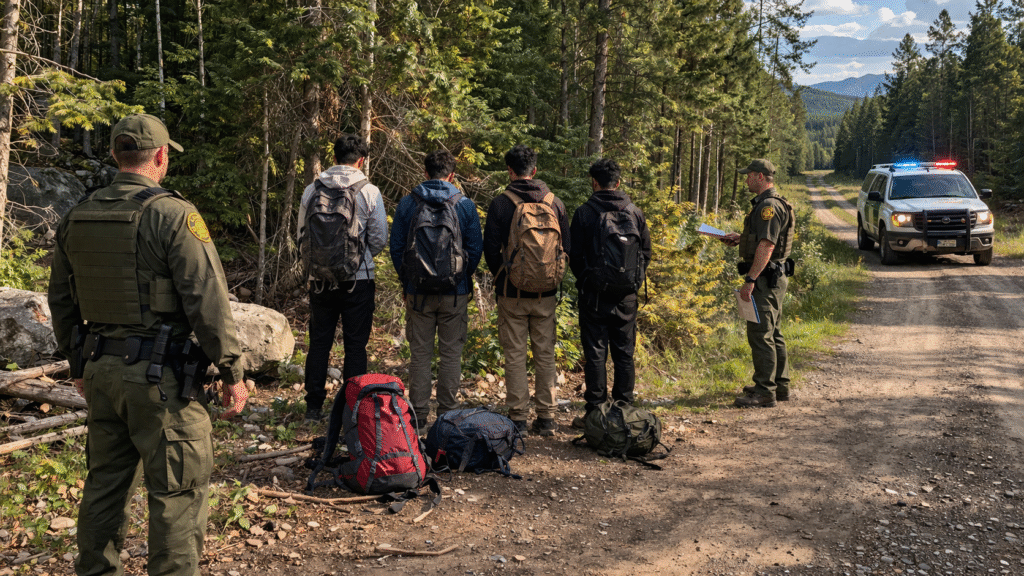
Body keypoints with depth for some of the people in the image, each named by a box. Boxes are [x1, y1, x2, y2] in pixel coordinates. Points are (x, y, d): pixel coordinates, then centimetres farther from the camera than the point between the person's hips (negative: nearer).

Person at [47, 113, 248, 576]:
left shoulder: (77, 217, 8)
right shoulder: (172, 214, -14)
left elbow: (61, 301, 16)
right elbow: (207, 300, -16)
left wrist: (78, 365, 26)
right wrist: (232, 372, -9)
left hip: (101, 368, 7)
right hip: (159, 373, -7)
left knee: (106, 480, 20)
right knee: (178, 488, 2)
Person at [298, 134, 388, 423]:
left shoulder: (311, 190, 1)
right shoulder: (369, 192, -7)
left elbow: (302, 235, 7)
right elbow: (380, 238, -3)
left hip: (320, 279, 3)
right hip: (358, 280, -2)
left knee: (319, 343, 11)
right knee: (355, 345, 6)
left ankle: (314, 407, 15)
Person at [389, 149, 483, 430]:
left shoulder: (407, 203, 0)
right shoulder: (465, 205, -2)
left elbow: (396, 247, 3)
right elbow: (476, 248, 0)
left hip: (417, 291, 1)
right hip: (455, 292, -1)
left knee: (420, 354, 8)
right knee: (451, 354, 7)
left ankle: (418, 414, 10)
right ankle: (448, 413, 10)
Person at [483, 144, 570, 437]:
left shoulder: (501, 203, -7)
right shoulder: (555, 203, 3)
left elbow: (491, 248, -6)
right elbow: (567, 247, 7)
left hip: (512, 293, -3)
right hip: (547, 294, 3)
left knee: (515, 355, 4)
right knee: (545, 354, 10)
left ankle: (518, 418, 6)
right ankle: (546, 418, 14)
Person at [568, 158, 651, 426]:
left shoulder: (585, 213, -7)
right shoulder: (635, 213, 3)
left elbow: (575, 255, -3)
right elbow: (646, 253, 8)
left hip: (594, 294, -3)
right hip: (627, 296, 3)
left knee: (595, 353, 2)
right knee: (624, 353, 11)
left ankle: (595, 412, 4)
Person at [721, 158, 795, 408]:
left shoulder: (769, 206, -18)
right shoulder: (771, 203, 16)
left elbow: (767, 246, -24)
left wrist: (750, 280, -25)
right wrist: (740, 239, 18)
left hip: (765, 278, -11)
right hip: (773, 278, 11)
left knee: (760, 334, -8)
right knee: (773, 334, 16)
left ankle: (765, 392, -4)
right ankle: (780, 386, 25)